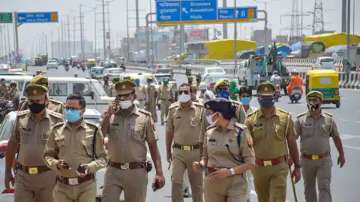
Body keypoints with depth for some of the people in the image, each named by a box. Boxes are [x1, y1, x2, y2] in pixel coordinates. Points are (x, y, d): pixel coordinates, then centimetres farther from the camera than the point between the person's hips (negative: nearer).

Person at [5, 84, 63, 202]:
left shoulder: (56, 120, -4)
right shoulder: (20, 118, 4)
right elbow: (12, 144, 12)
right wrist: (7, 171, 13)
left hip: (47, 176, -2)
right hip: (23, 176, 2)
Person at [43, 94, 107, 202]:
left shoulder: (93, 130, 1)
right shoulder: (56, 130, 7)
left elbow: (102, 158, 4)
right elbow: (48, 155, 11)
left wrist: (89, 167, -16)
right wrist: (56, 164, -11)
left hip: (86, 186, -2)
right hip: (62, 186, 2)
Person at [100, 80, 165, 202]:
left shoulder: (145, 117, 1)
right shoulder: (109, 115, 6)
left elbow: (153, 146, 1)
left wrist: (159, 173, -4)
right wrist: (108, 115, -11)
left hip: (137, 172, -1)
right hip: (113, 171, 1)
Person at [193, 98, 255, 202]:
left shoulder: (240, 132, -9)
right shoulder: (210, 131, 4)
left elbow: (250, 163, -9)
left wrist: (229, 172, -18)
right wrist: (201, 164, -5)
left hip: (235, 183, -4)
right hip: (212, 183, 4)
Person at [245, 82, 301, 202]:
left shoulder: (285, 117, 0)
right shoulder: (251, 120, -1)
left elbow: (292, 144, 4)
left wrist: (297, 167, 5)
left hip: (279, 167, -1)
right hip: (259, 168, 2)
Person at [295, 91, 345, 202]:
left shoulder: (329, 119, 0)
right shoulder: (301, 119, -4)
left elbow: (336, 137, 10)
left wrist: (341, 154, 13)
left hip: (324, 160, -1)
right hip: (307, 160, 1)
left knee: (324, 188, -9)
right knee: (309, 188, 13)